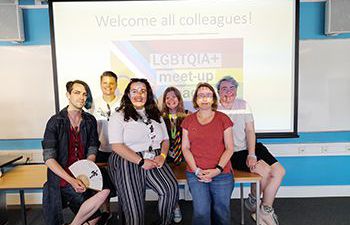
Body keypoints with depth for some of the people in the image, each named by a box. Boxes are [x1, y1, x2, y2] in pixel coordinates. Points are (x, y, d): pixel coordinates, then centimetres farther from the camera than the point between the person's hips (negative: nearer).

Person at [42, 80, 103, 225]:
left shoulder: (90, 121, 1)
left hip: (82, 183, 3)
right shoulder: (55, 121, -9)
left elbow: (92, 152, 1)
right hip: (59, 183, -3)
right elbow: (49, 158, -13)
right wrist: (71, 180, -22)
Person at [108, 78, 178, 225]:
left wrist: (162, 156, -6)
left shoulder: (156, 115, 16)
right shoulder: (119, 116, -1)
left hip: (155, 160, 4)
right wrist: (141, 162, -16)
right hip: (128, 163, -3)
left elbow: (165, 139, 15)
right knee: (134, 206, -10)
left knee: (171, 188, -17)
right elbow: (116, 146, -11)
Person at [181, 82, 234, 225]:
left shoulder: (223, 119, 2)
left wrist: (218, 169, -10)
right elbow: (185, 148, 5)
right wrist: (196, 170, -7)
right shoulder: (188, 120, 7)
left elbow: (230, 148, 1)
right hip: (195, 174, 1)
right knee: (201, 212, -12)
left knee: (221, 213, 5)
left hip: (222, 174, 0)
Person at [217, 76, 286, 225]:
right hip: (232, 153, -5)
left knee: (279, 171, -7)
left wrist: (251, 154, -12)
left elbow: (250, 131, 0)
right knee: (265, 170, -19)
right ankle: (252, 201, 11)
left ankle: (266, 210, 11)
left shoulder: (243, 104, 4)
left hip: (251, 147, 5)